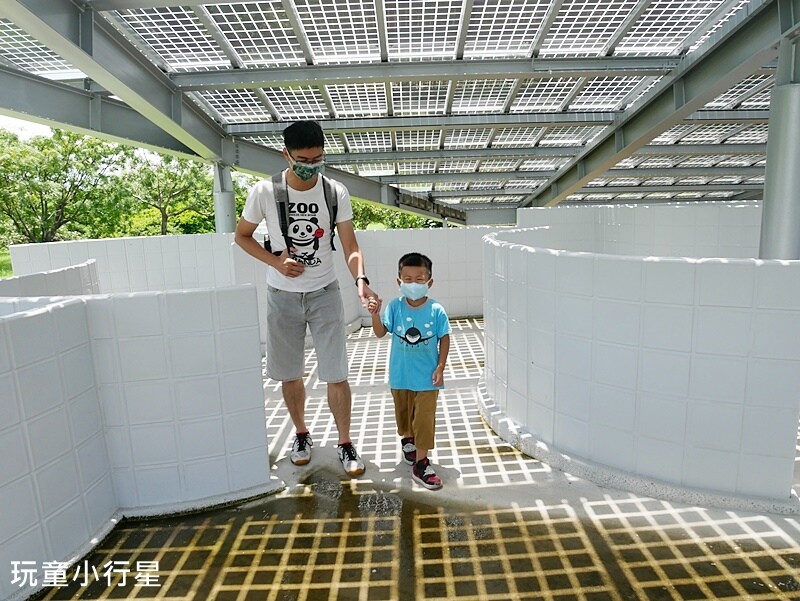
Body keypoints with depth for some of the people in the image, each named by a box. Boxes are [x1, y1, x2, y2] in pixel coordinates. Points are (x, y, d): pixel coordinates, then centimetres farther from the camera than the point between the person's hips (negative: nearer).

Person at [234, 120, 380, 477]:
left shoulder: (336, 193, -8)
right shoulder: (265, 192, -9)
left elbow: (350, 246, -11)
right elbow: (241, 236, 4)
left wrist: (361, 280, -31)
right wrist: (276, 262, -12)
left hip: (324, 293, 0)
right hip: (283, 295, 1)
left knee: (336, 375, -1)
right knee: (289, 374, 12)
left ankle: (345, 443, 18)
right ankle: (301, 433, 35)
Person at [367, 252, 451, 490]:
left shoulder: (436, 311, -13)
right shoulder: (395, 306, -9)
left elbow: (444, 339, -5)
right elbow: (380, 333, -13)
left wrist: (440, 368, -8)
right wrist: (375, 314, -31)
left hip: (427, 378, -2)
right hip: (400, 376, 3)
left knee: (424, 419, 0)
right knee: (404, 414, 23)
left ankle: (420, 463, 13)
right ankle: (407, 439, 52)